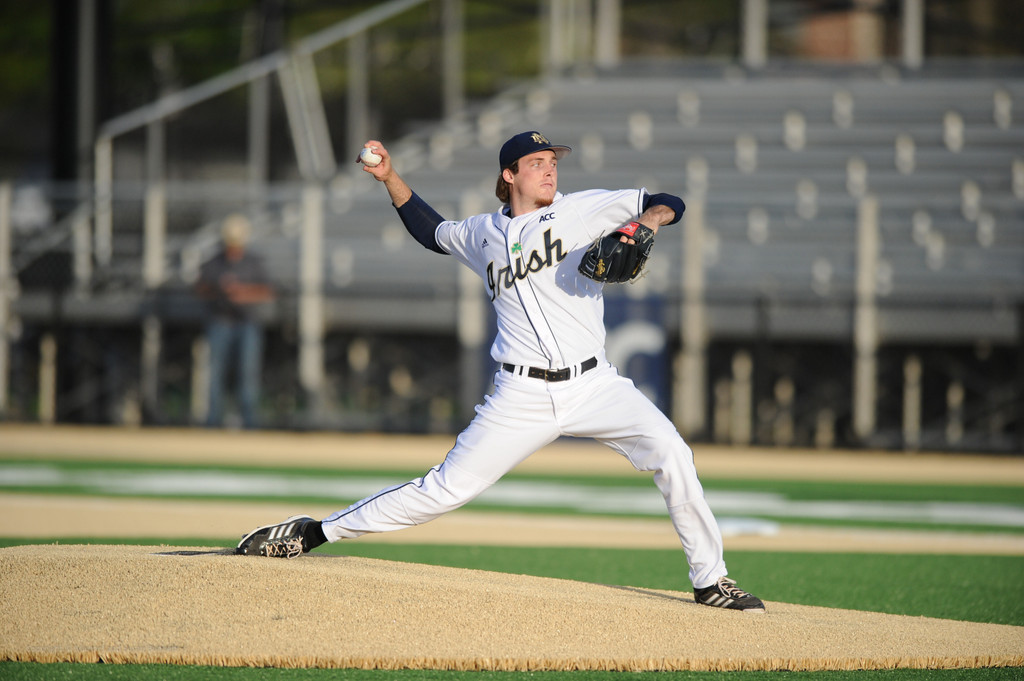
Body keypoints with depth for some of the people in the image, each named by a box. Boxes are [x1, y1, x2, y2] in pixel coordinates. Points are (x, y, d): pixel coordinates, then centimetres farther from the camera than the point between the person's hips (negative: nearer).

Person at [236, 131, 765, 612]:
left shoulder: (583, 209, 5)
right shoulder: (483, 234, 11)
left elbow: (670, 204, 4)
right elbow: (433, 232, 32)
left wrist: (645, 223, -17)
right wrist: (391, 179, 22)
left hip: (594, 387, 0)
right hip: (522, 397, 0)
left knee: (671, 454, -21)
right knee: (446, 489, -4)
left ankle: (710, 581, -8)